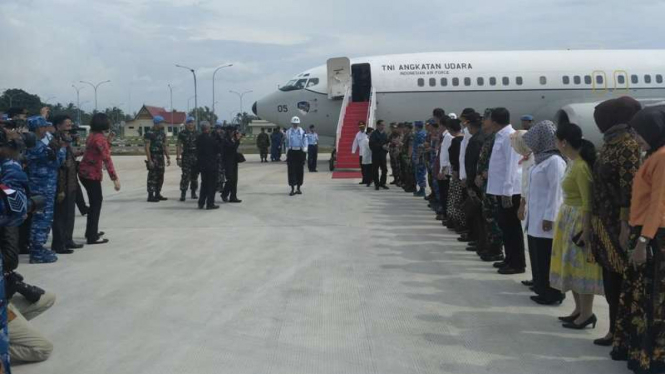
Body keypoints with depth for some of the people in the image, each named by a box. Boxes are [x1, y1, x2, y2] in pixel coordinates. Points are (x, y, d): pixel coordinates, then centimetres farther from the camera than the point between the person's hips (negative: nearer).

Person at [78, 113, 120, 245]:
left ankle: (91, 232, 30)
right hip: (91, 174, -9)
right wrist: (115, 178, -28)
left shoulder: (92, 135, 8)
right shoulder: (100, 138, -18)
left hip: (85, 171, 9)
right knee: (96, 203, -2)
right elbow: (106, 159, -25)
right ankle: (92, 237, 0)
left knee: (95, 200, 20)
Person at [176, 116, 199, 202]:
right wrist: (178, 158, -7)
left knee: (195, 176, 9)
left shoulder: (197, 134, 11)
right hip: (186, 157, -3)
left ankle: (193, 192, 20)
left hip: (196, 157, 3)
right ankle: (183, 194, -10)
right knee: (185, 176, -11)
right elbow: (179, 146, 1)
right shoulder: (182, 134, 2)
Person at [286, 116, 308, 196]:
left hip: (300, 152, 1)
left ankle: (298, 188, 16)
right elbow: (286, 142, 10)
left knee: (300, 171, 5)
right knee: (291, 170, -6)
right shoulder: (288, 132, 7)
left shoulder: (302, 132, 5)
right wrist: (286, 153, 8)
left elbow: (305, 142, 2)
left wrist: (304, 149, -11)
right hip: (291, 152, 0)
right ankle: (292, 189, -5)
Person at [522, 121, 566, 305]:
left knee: (547, 258, -1)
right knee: (538, 255, 14)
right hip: (535, 216, 9)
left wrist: (549, 218, -20)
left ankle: (552, 294, 7)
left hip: (545, 218, -9)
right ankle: (542, 289, 23)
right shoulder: (541, 159, 13)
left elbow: (556, 191, -18)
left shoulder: (555, 161, -15)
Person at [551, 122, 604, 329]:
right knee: (572, 266, 15)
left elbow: (588, 201, -22)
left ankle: (587, 313, 8)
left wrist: (586, 230, -23)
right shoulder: (574, 162, 8)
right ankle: (579, 309, 25)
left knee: (581, 267, -2)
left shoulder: (580, 166, -20)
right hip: (569, 218, 10)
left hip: (579, 220, -10)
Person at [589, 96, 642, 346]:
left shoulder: (628, 144, -14)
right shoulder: (610, 143, 13)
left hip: (618, 222, -9)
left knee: (620, 278, -1)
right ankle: (616, 329, 22)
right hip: (605, 221, 9)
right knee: (610, 277, 13)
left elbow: (629, 188, -19)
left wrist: (625, 226, -22)